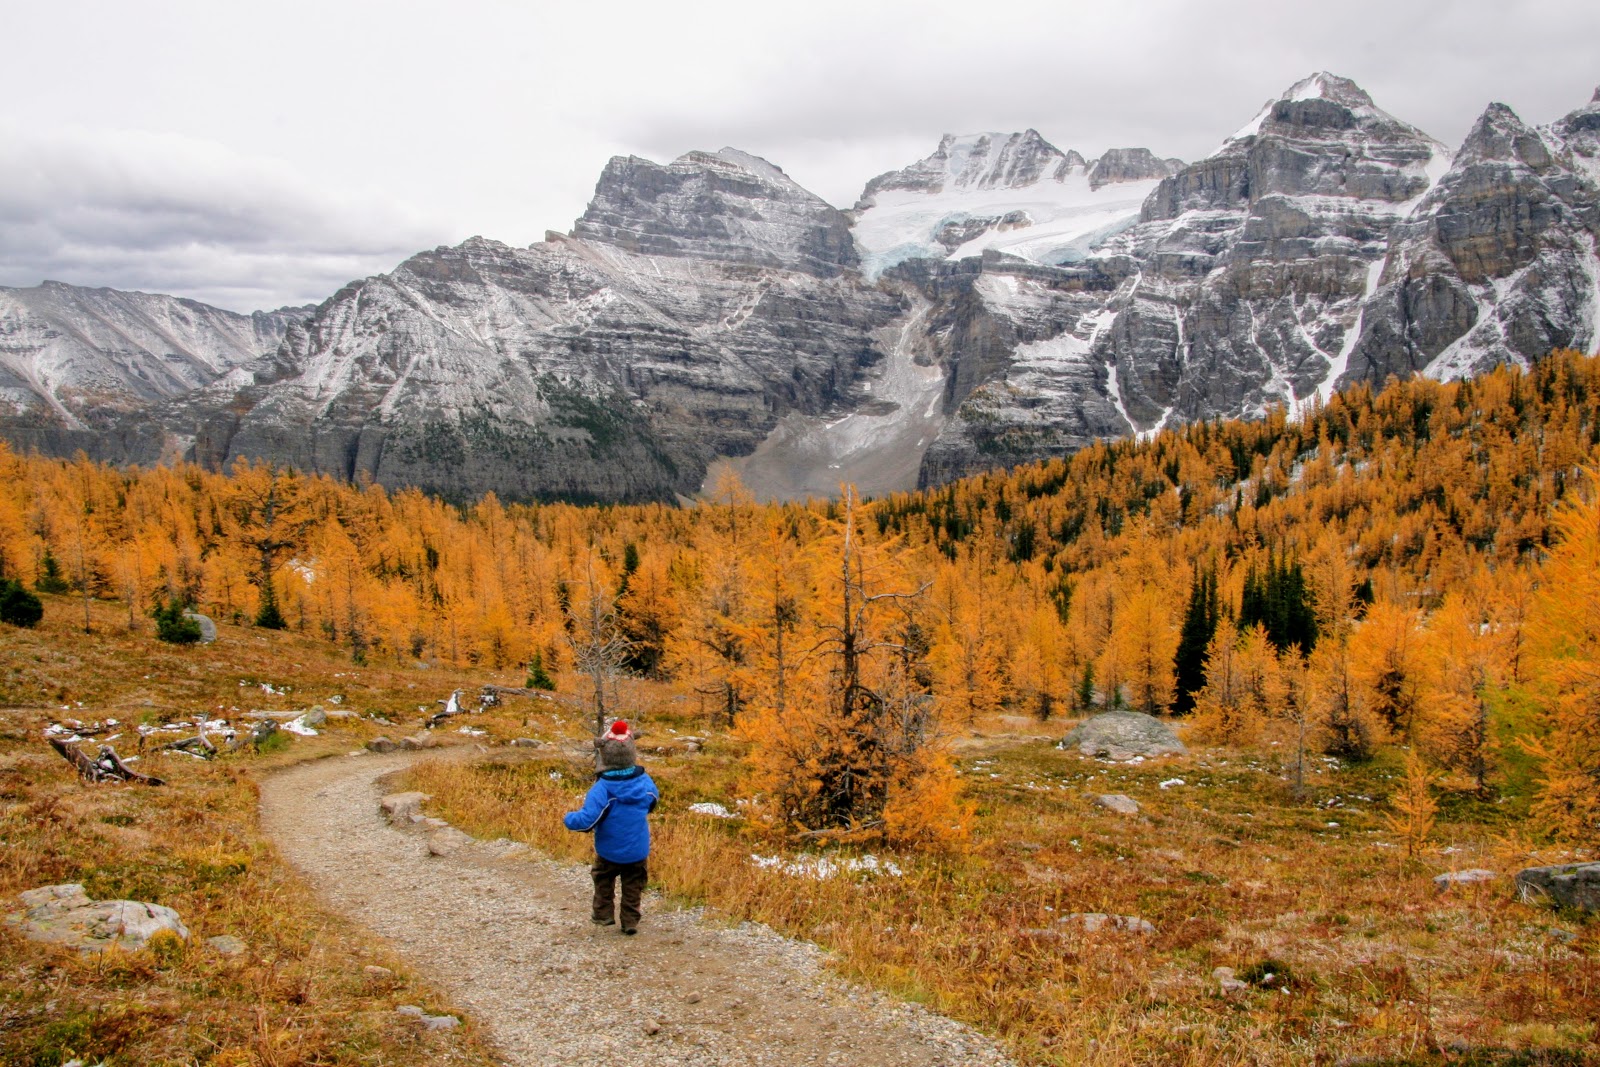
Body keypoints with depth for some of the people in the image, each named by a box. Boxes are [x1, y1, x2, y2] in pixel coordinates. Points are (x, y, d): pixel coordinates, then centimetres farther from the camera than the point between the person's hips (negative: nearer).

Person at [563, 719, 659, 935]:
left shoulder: (602, 789, -28)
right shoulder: (644, 781, -13)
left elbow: (587, 820, -30)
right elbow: (653, 801, 8)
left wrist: (569, 818, -10)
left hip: (609, 851, -2)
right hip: (638, 851, 3)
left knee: (604, 881, 24)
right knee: (632, 886, 17)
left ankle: (604, 913, 30)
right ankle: (630, 922, 18)